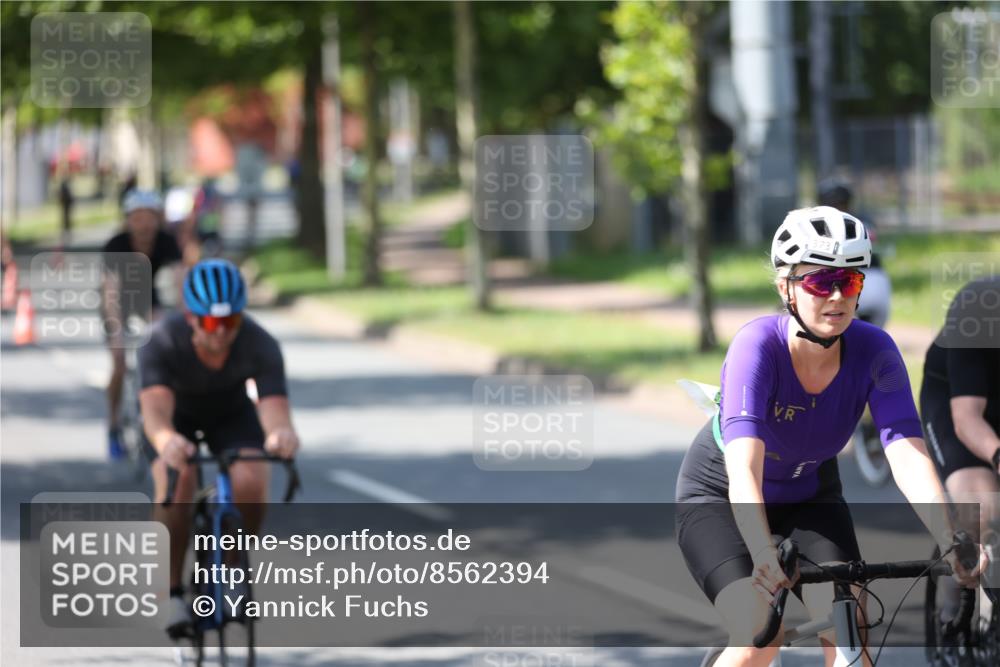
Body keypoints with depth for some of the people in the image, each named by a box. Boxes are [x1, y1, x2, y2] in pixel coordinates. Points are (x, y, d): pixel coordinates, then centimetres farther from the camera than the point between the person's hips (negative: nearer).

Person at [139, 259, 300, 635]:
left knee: (251, 484, -26)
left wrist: (282, 434, -70)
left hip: (232, 414, 1)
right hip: (177, 417, -1)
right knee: (175, 485, -30)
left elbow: (274, 407, -45)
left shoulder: (260, 346, -33)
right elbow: (155, 408, -50)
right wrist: (166, 441, -74)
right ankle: (171, 593, -16)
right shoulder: (163, 343, -36)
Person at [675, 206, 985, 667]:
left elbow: (909, 457, -31)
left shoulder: (873, 351, -23)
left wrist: (951, 543, -45)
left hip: (810, 497, 3)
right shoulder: (759, 346, -33)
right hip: (720, 496, -3)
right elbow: (744, 471, -43)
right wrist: (765, 557, -57)